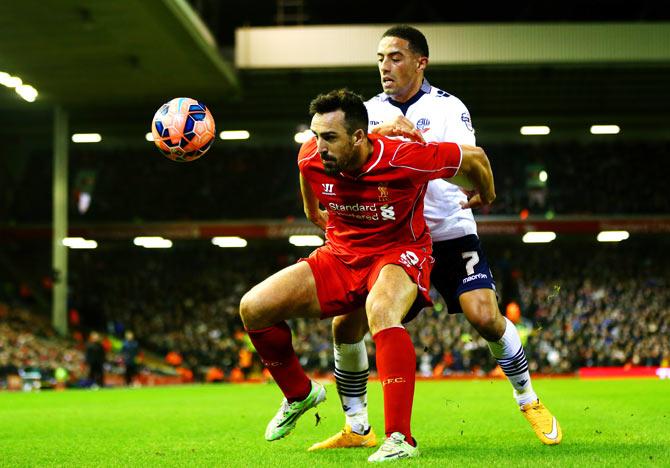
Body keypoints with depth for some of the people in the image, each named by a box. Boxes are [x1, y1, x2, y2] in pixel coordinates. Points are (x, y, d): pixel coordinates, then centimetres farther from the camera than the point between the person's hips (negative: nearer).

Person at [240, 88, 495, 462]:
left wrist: (486, 199, 10)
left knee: (380, 310, -41)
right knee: (253, 308, -9)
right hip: (340, 256, 5)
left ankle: (400, 439, -38)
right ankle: (299, 393, 18)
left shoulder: (405, 159, -26)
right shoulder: (311, 160, -14)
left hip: (399, 255, -5)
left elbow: (475, 157, -9)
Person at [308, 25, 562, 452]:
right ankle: (357, 428, 6)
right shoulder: (370, 112, 4)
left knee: (485, 316, -19)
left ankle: (529, 400, 6)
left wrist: (416, 136, -36)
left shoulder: (448, 108, -6)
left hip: (449, 232, -3)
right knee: (346, 324, -9)